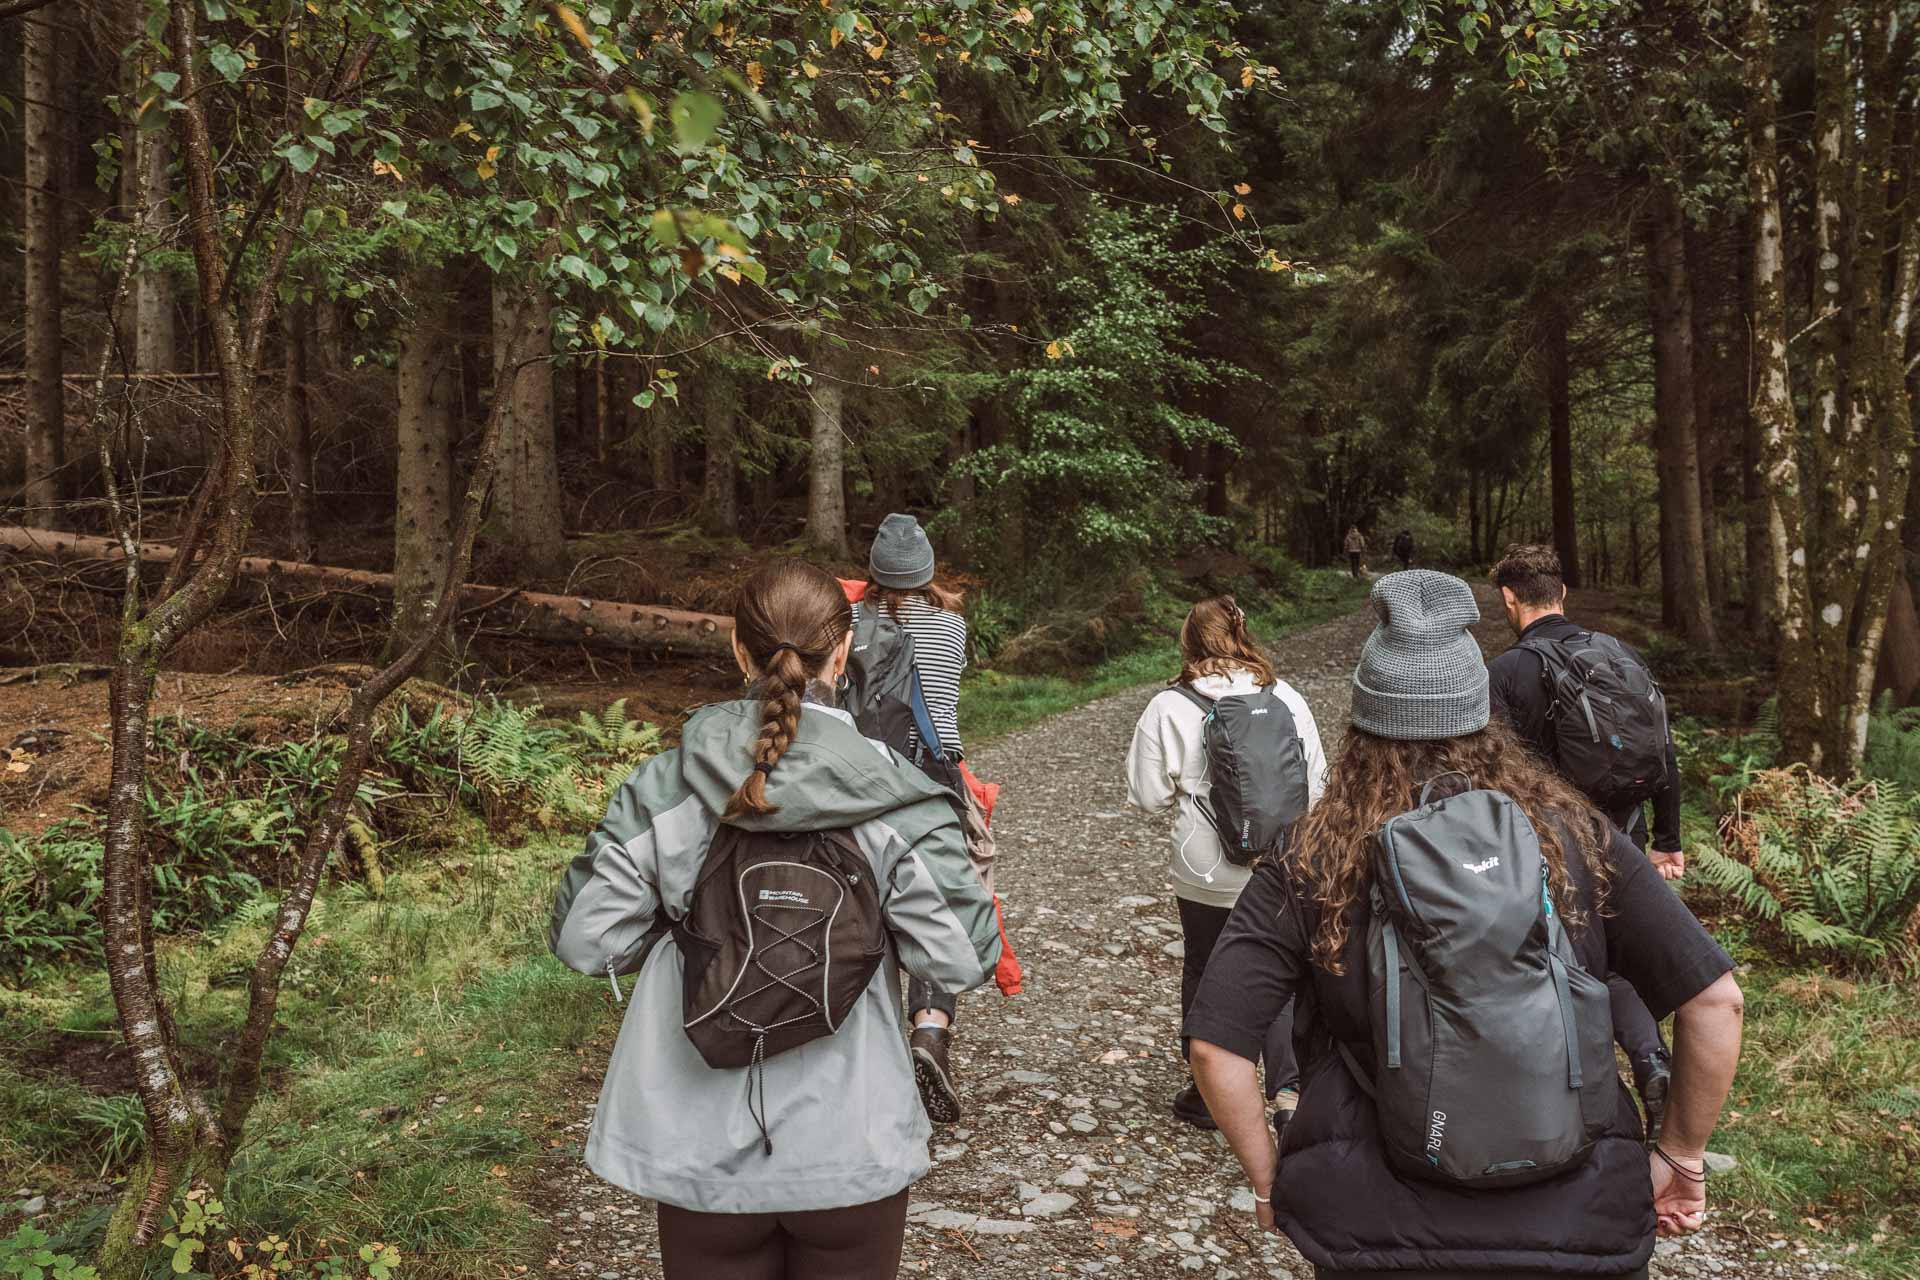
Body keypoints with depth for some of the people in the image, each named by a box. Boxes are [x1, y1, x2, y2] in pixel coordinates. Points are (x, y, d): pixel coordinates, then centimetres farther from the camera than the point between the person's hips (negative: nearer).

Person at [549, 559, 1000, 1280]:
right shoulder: (896, 801, -15)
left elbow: (584, 941, -7)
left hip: (701, 1150, 1)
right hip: (851, 1151, -1)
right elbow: (963, 960, -14)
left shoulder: (665, 787, -10)